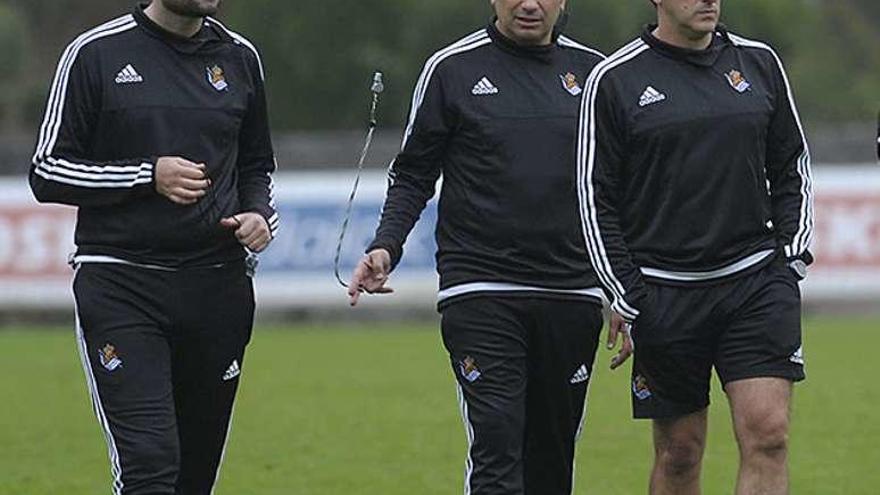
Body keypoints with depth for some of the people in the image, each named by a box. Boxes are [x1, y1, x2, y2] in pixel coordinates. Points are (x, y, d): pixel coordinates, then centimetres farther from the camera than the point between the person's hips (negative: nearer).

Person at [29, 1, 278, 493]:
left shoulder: (241, 58, 12)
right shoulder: (96, 54, -1)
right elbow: (48, 172, 0)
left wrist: (260, 214, 3)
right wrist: (148, 177, -12)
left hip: (217, 284, 4)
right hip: (119, 285, -4)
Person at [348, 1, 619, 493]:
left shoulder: (591, 70, 10)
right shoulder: (453, 69, 1)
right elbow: (413, 174, 7)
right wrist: (385, 248, -9)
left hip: (572, 292, 3)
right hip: (479, 291, -3)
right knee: (496, 451, -14)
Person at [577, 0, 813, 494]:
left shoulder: (760, 63, 9)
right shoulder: (615, 80, 0)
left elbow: (792, 169, 17)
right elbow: (596, 197, 1)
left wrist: (792, 258, 6)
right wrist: (627, 299, -5)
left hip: (756, 282, 2)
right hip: (665, 294, -2)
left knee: (768, 434, -13)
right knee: (679, 454, 4)